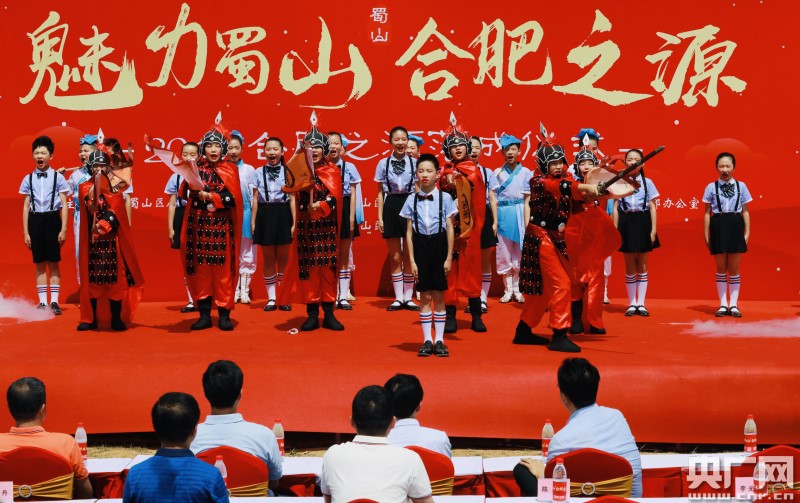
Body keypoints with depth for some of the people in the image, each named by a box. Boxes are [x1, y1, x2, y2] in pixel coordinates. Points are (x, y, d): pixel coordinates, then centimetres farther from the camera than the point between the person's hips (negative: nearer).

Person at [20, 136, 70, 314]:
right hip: (35, 221, 2)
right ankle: (42, 302, 11)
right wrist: (25, 232, 5)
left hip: (52, 219, -2)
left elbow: (64, 205, 0)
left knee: (54, 263, 1)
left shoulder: (58, 177, 0)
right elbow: (26, 206, 8)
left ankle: (54, 301, 6)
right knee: (39, 264, 6)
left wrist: (63, 229, -6)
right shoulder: (28, 179, 6)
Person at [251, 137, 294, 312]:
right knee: (268, 260, 6)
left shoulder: (288, 172, 2)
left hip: (283, 215, -1)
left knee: (283, 259, 5)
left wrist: (294, 222, -3)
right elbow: (255, 199, 6)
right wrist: (253, 221, 2)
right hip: (265, 216, 1)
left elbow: (292, 199, 1)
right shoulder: (258, 172, 4)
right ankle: (271, 299, 12)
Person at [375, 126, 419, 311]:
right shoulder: (383, 164, 2)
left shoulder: (415, 163, 1)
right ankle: (398, 298, 12)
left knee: (409, 256, 5)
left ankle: (408, 297, 13)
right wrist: (380, 217, 0)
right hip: (391, 207, 0)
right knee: (395, 257, 5)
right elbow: (380, 192, 5)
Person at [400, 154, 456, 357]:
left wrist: (449, 257, -4)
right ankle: (427, 341, 10)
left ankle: (439, 341, 11)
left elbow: (449, 228, 0)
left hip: (439, 245, -1)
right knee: (425, 296, 4)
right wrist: (412, 260, -2)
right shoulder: (412, 200, 1)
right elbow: (409, 232, 3)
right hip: (420, 246, 1)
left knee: (439, 296, 4)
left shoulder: (444, 198, -2)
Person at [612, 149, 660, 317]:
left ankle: (641, 303, 9)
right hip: (626, 223, 0)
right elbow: (615, 208, 2)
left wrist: (653, 229, -5)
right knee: (630, 266, 5)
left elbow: (652, 208, 3)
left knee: (642, 265, 5)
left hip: (642, 223, 0)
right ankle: (632, 304, 11)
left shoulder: (647, 182, 3)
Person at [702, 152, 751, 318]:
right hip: (718, 227, 0)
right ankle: (723, 305, 12)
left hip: (735, 226, 0)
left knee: (734, 269, 5)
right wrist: (706, 234, 1)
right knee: (721, 269, 6)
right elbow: (707, 212, 3)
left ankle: (734, 305, 10)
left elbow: (745, 211, 6)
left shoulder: (741, 186, 4)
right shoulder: (711, 187, 1)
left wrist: (747, 232, 2)